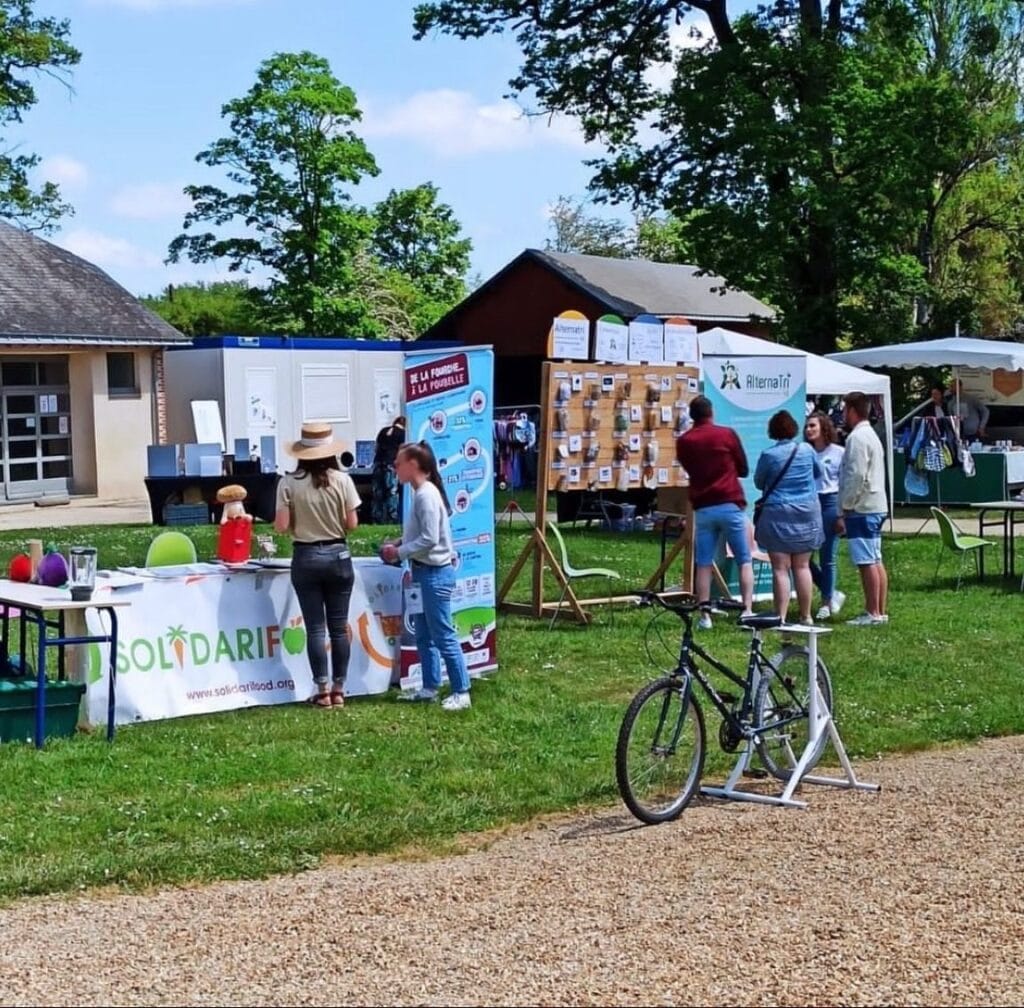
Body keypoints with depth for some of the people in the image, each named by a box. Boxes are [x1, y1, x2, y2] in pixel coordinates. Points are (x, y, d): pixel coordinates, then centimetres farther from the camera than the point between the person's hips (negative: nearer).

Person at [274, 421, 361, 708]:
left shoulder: (289, 482, -7)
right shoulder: (341, 480, -6)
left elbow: (281, 526, -9)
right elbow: (352, 523, -5)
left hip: (306, 558, -1)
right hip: (338, 555, 1)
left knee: (315, 627, 4)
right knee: (339, 626, 8)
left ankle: (323, 690, 5)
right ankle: (338, 689, 11)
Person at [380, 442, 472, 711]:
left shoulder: (426, 495, -19)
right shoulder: (420, 493, 11)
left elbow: (429, 539, -23)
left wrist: (399, 553, -14)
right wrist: (399, 543, 3)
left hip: (435, 573, -10)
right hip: (424, 571, 10)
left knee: (443, 636, -4)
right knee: (423, 636, 15)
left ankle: (461, 693, 2)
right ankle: (429, 688, 23)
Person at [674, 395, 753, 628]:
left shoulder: (683, 441, 4)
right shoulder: (727, 434, -2)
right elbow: (743, 469, 7)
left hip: (702, 508, 2)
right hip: (730, 505, -2)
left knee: (703, 564, 7)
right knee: (744, 561, 4)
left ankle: (705, 614, 5)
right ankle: (747, 610, -4)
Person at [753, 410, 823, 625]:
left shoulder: (768, 455, -10)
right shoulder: (807, 450, -1)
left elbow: (758, 482, 4)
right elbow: (818, 472, 18)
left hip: (778, 515, -3)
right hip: (807, 514, 3)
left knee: (780, 569, -3)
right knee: (802, 567, 11)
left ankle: (781, 618, -7)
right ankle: (806, 617, 15)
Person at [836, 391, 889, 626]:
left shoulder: (857, 437, -13)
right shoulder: (871, 435, 18)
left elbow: (856, 477, -19)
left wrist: (843, 510, -14)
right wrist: (847, 509, 18)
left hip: (862, 509, -10)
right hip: (876, 506, 10)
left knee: (867, 562, -8)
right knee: (876, 561, 11)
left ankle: (872, 613, -7)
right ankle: (881, 611, 14)